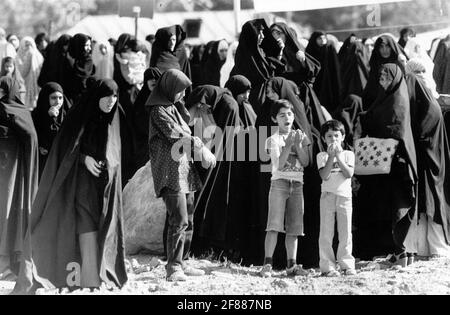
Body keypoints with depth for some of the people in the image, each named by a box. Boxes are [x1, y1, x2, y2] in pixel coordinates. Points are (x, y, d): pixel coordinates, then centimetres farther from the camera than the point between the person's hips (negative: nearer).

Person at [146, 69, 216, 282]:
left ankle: (179, 263, 17)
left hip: (185, 172, 10)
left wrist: (202, 150, 3)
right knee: (179, 220, -16)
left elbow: (184, 135, 20)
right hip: (171, 173, -10)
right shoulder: (159, 111, -9)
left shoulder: (172, 108, 20)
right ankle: (173, 267, -16)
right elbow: (176, 136, -15)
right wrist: (202, 148, -6)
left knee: (188, 221, 10)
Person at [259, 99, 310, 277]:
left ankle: (291, 265, 3)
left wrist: (298, 145, -8)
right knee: (274, 224, -14)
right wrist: (289, 144, -12)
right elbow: (279, 164, -8)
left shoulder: (301, 136, 13)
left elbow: (305, 162, 4)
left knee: (294, 226, 1)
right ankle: (267, 264, -17)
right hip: (279, 182, -4)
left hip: (297, 184, 4)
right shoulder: (273, 140, 4)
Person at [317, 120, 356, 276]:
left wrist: (338, 156, -11)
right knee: (326, 233, -4)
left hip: (344, 195, 1)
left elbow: (349, 174, -7)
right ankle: (328, 266, -3)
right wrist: (331, 156, -13)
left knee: (346, 232, -1)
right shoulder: (322, 156, 6)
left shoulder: (348, 154, 9)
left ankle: (347, 265, 2)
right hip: (328, 195, -1)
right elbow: (324, 176, -9)